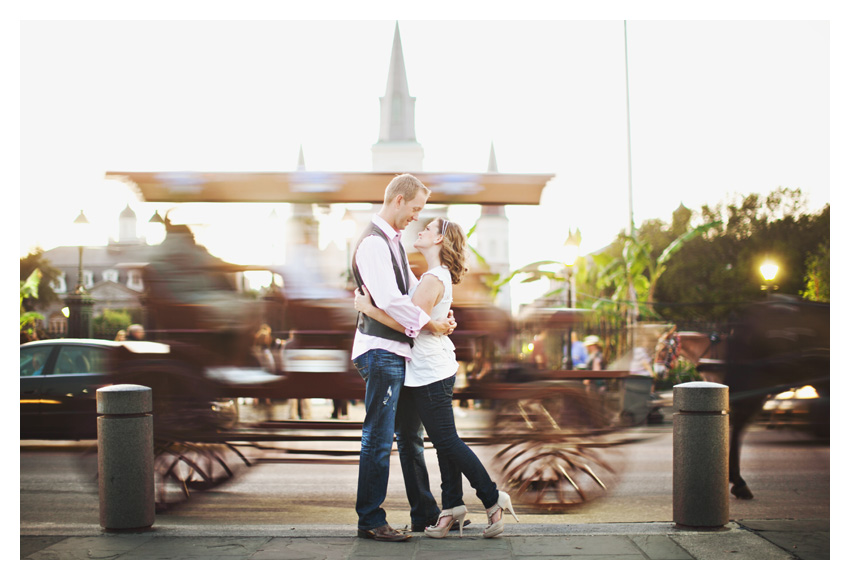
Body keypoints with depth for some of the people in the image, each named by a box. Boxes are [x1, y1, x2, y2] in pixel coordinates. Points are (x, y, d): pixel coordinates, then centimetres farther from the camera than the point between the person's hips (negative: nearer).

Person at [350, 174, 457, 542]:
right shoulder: (373, 243, -16)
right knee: (378, 439, -5)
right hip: (381, 350, -10)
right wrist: (428, 323, -14)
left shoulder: (394, 241, 16)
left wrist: (442, 316, 8)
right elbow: (388, 300, -25)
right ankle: (370, 521, 1)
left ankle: (425, 513, 25)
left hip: (400, 350, 11)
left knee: (411, 435, 16)